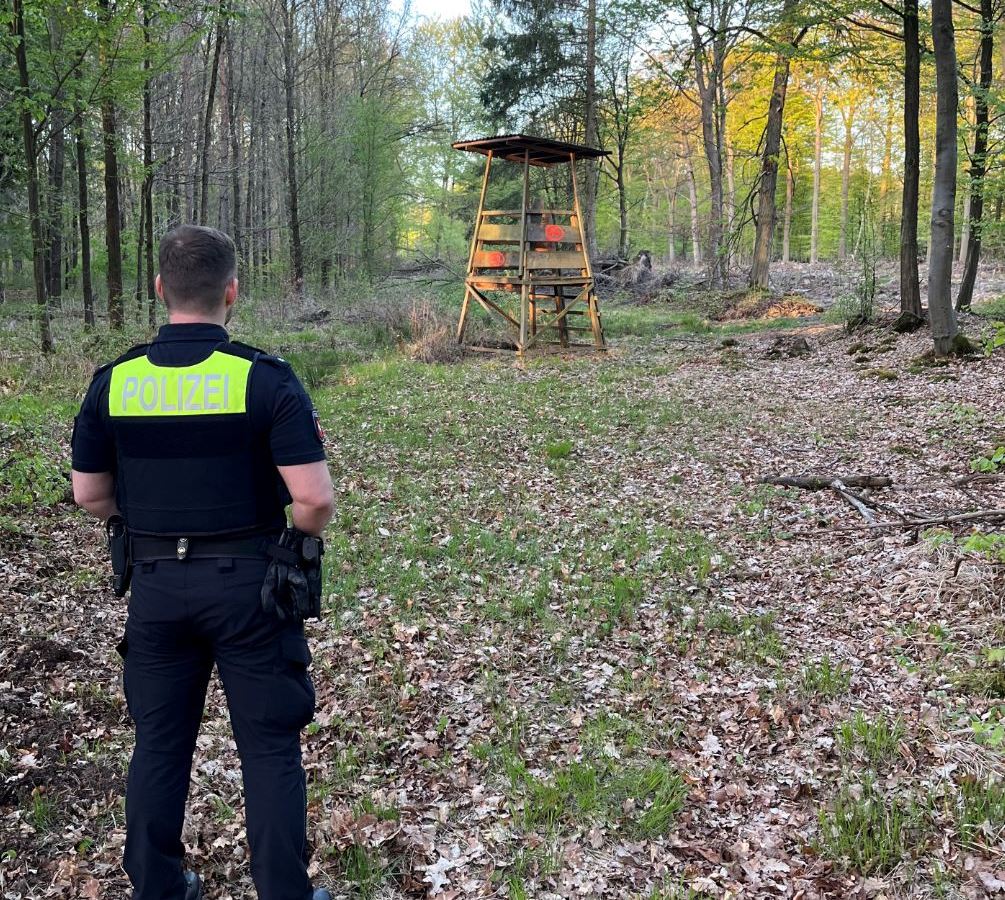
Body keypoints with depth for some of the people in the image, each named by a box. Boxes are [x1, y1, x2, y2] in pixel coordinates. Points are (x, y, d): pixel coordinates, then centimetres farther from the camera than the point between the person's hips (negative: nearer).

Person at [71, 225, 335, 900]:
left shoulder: (115, 381, -3)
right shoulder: (265, 378, -15)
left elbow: (90, 495, 4)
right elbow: (315, 497, -20)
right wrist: (300, 537, 0)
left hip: (155, 583, 4)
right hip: (248, 583, -3)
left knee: (160, 742, 17)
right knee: (270, 744, 9)